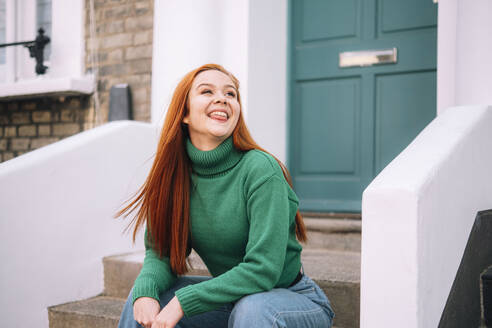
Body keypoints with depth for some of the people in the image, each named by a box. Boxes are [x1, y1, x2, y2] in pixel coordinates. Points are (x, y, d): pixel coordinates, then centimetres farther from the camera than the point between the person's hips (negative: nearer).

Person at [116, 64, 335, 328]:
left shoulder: (261, 170, -22)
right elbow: (160, 250, -2)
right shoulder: (176, 174, -5)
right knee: (144, 297, -11)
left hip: (293, 299, -4)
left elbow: (262, 270, -25)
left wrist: (184, 301, -25)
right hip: (230, 297, 5)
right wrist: (146, 290, -23)